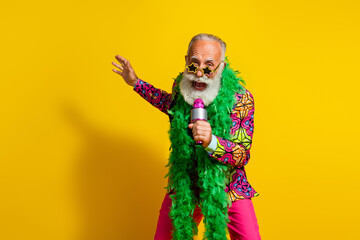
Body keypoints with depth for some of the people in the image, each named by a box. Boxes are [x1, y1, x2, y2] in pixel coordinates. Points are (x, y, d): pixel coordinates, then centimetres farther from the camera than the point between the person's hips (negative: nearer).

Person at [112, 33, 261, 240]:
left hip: (227, 189, -2)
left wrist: (211, 141, -36)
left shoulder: (241, 99, -17)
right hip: (184, 187, 3)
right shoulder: (181, 86, -7)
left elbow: (243, 156, -17)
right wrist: (136, 83, 17)